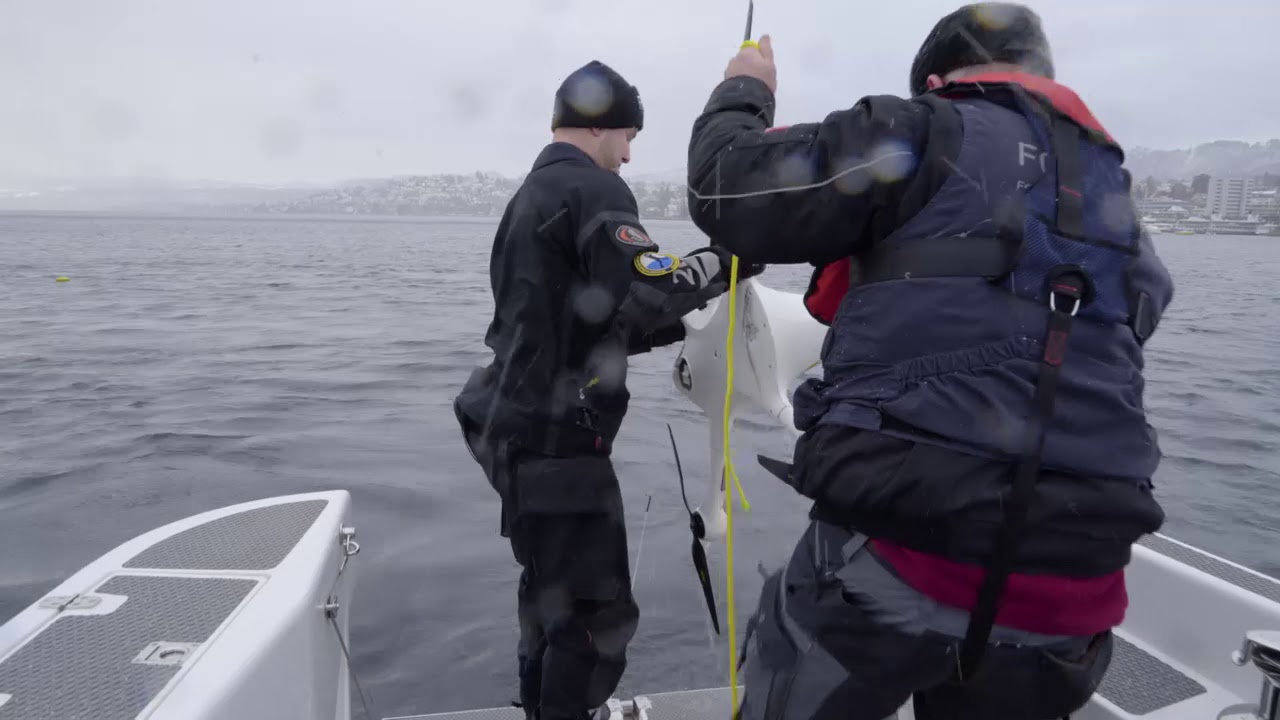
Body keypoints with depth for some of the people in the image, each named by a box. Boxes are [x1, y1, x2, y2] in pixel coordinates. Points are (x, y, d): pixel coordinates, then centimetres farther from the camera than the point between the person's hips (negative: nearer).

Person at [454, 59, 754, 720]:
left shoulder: (530, 196, 20)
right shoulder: (592, 189, -10)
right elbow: (643, 294, -25)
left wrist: (675, 325, 15)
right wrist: (726, 257, -10)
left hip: (519, 428, 11)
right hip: (558, 438, -11)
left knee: (551, 587, 23)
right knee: (600, 610, -1)